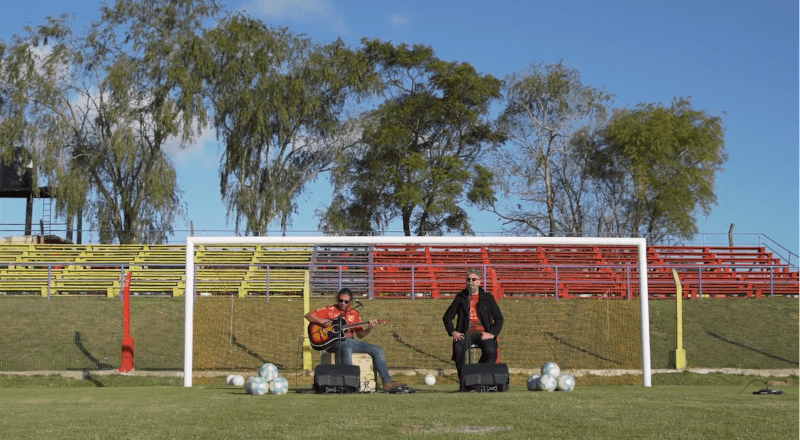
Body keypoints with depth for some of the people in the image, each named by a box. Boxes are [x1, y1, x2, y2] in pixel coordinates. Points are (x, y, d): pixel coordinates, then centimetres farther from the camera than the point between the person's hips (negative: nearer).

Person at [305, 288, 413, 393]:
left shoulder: (354, 314, 14)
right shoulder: (329, 310, 3)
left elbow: (360, 335, 12)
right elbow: (308, 315, -1)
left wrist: (369, 329, -8)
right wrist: (321, 321, -16)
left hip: (349, 341, 5)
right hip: (333, 342, -5)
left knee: (377, 350, -7)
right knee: (346, 348, -42)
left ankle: (387, 382, -10)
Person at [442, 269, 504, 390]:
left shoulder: (487, 298, 14)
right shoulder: (460, 298, 16)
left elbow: (499, 318, 11)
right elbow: (447, 317, 16)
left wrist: (492, 333, -6)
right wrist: (452, 332, -2)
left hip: (483, 333, 0)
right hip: (465, 333, 0)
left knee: (490, 350, -33)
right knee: (458, 349, -33)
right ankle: (462, 383, -22)